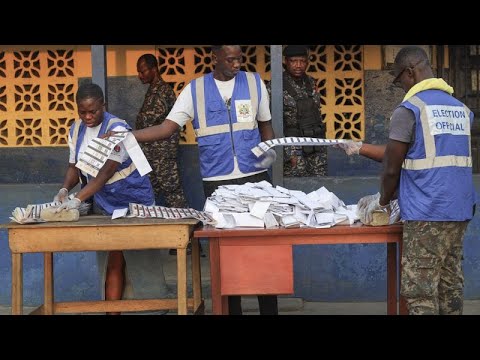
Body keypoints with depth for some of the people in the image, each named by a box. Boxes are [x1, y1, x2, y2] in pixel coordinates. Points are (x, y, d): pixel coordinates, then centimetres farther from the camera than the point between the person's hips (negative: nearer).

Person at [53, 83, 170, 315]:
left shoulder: (117, 128, -19)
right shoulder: (76, 130, 2)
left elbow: (106, 171, -28)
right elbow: (74, 166, 7)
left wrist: (78, 199, -37)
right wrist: (65, 189, -15)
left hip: (131, 200, -5)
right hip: (103, 204, 5)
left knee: (137, 260, 0)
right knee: (113, 263, 1)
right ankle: (112, 310, 2)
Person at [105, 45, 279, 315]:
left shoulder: (254, 82, 5)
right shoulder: (195, 90, 2)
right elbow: (167, 128, -2)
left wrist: (270, 151, -5)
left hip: (255, 177, 0)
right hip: (217, 182, 0)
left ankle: (269, 310, 8)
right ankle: (232, 310, 13)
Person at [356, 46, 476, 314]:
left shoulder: (409, 109, -7)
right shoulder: (462, 109, 14)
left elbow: (392, 168, -5)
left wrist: (382, 201, 14)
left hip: (427, 214, -7)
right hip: (460, 211, 7)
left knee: (420, 293, -4)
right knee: (450, 287, 10)